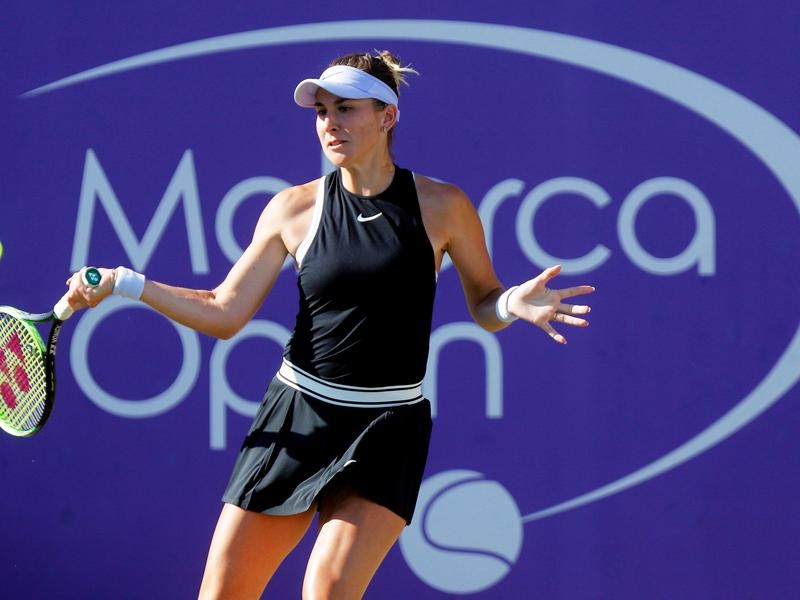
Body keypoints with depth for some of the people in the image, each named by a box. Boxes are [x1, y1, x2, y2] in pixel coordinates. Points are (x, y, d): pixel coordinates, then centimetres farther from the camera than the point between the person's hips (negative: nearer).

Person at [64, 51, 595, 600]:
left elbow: (483, 304, 8)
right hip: (296, 418, 2)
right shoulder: (295, 209, 1)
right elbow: (225, 314, 4)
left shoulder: (441, 206, -3)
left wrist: (513, 303, -16)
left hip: (387, 430, -2)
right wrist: (123, 283, -5)